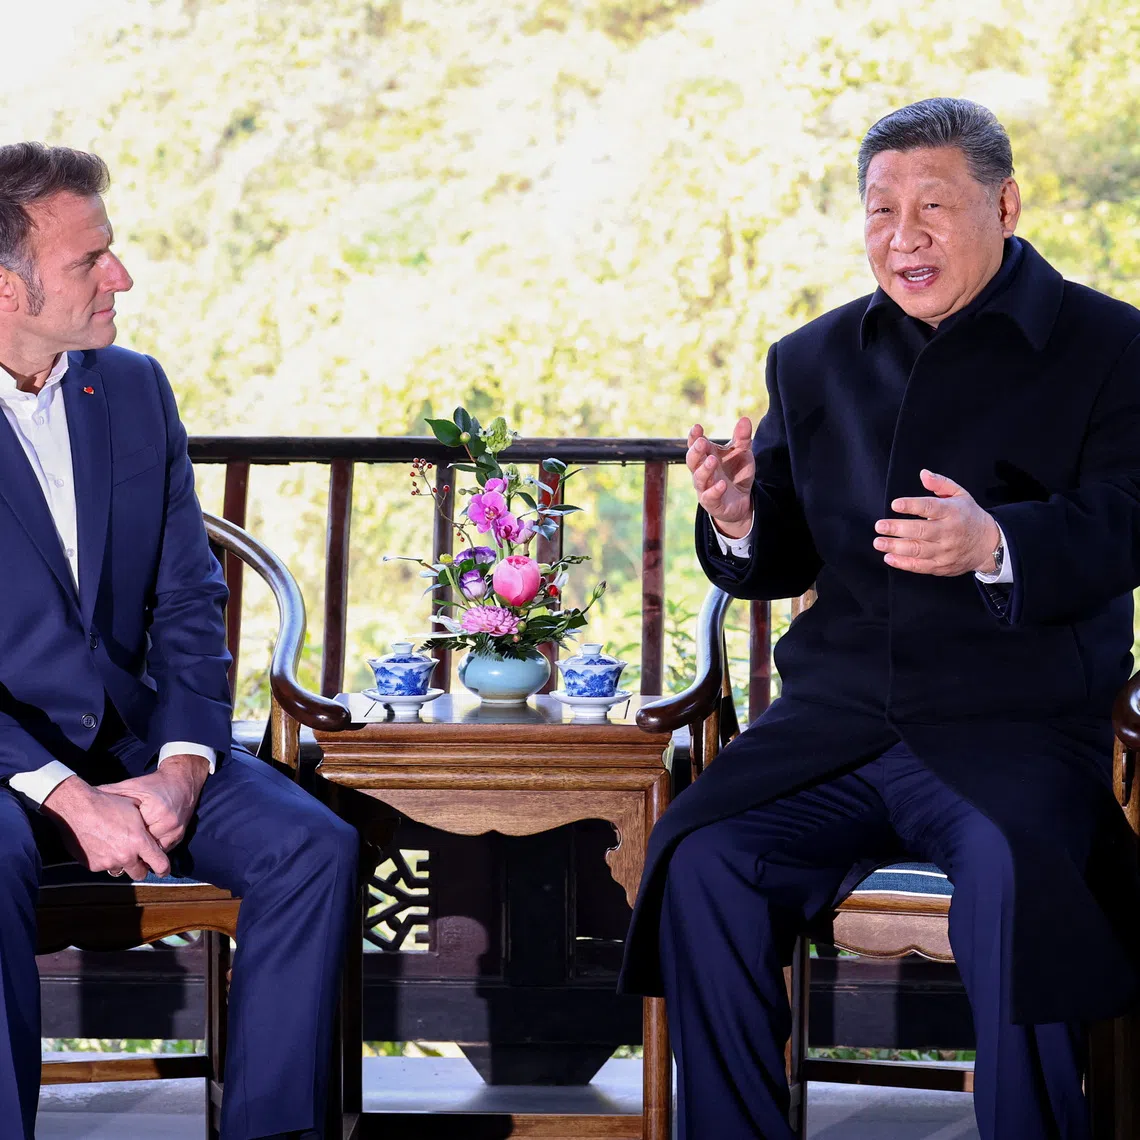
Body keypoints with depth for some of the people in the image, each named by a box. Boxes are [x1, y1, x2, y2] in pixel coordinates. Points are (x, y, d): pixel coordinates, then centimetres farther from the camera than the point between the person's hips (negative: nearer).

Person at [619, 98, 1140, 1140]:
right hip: (835, 728, 4)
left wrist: (991, 545, -30)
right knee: (700, 860, -21)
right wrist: (738, 520, -5)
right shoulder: (815, 360, 19)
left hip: (1014, 730, -4)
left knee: (1011, 879, -34)